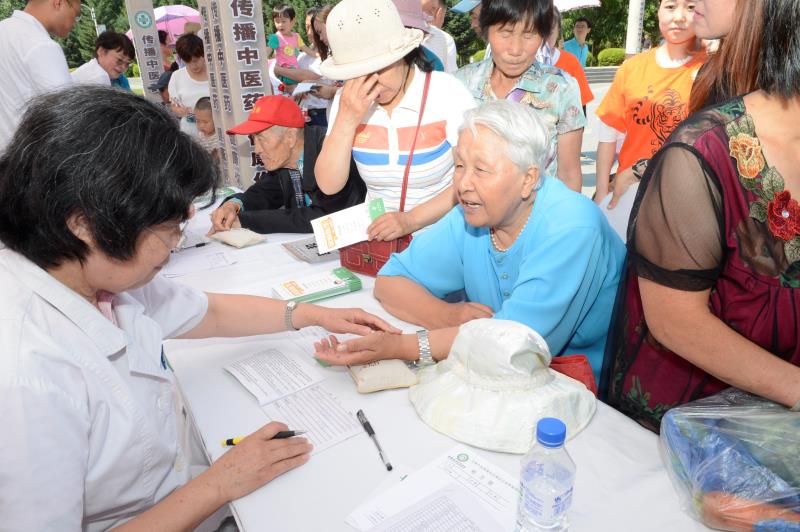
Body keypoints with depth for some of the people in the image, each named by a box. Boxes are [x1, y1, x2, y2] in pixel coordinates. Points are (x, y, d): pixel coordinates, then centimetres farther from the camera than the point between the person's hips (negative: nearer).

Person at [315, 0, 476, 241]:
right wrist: (346, 121, -18)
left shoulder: (447, 93, -11)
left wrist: (413, 219, -22)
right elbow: (329, 185, -6)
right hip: (378, 233, 2)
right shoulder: (348, 101, -2)